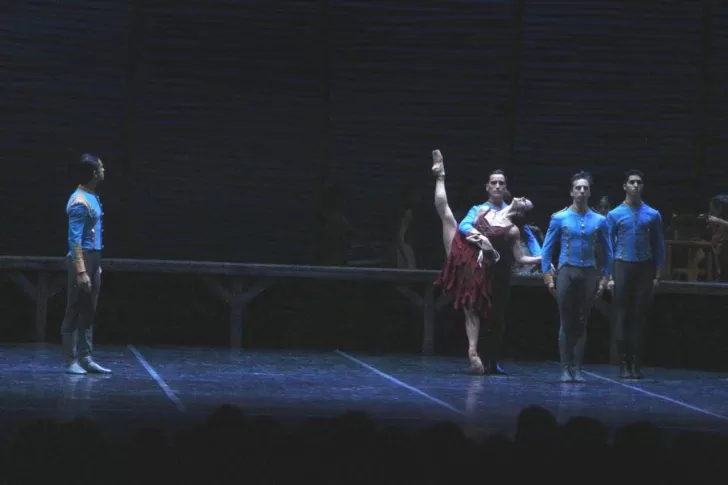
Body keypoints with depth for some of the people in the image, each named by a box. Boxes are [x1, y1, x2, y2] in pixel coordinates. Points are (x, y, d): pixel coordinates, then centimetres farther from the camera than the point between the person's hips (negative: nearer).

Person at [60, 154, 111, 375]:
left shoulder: (92, 197, 13)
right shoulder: (80, 202, -16)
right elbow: (75, 239, -20)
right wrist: (80, 271, -24)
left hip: (93, 258, 9)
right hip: (82, 259, -9)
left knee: (89, 313, 10)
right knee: (75, 312, -5)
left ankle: (86, 359, 13)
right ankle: (72, 361, -2)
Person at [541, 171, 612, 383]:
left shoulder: (599, 221, 5)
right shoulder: (559, 218, 0)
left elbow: (607, 252, 12)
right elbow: (547, 249, 3)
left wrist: (605, 278, 6)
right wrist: (548, 277, -3)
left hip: (589, 274, 1)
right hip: (566, 272, -1)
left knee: (582, 324, 2)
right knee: (566, 323, -1)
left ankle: (577, 368, 5)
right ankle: (565, 368, 2)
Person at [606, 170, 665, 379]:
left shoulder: (653, 215, 6)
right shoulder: (615, 215, 4)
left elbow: (659, 246, 7)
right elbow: (609, 246, 4)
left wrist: (657, 275, 0)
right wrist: (609, 276, -3)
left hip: (644, 269, 1)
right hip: (622, 267, -1)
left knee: (639, 317, 1)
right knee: (622, 316, -2)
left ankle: (636, 363, 4)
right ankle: (624, 363, 1)